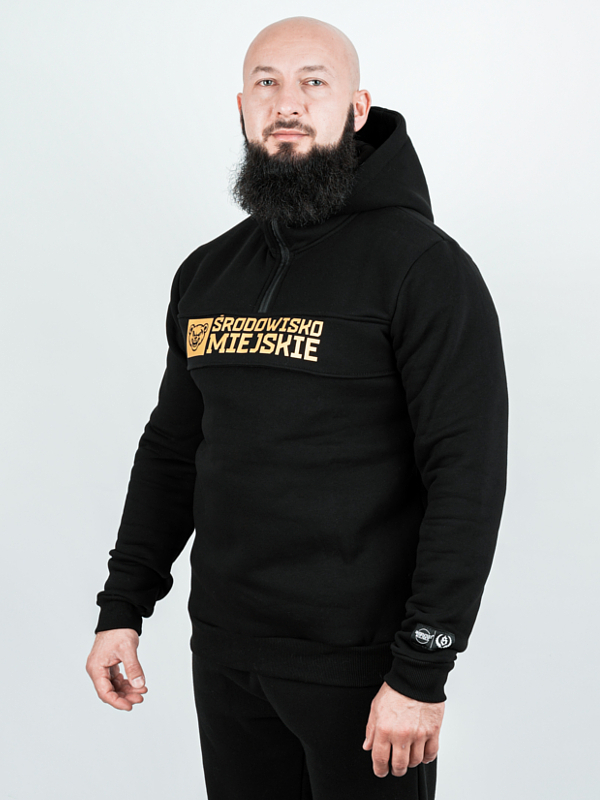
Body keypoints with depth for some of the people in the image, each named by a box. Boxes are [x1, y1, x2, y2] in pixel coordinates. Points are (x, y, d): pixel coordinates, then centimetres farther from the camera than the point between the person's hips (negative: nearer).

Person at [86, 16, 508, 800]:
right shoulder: (207, 274, 9)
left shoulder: (424, 265, -11)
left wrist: (422, 671, -19)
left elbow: (469, 475, -16)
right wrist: (122, 608, 11)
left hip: (359, 659, -5)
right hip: (223, 649, 6)